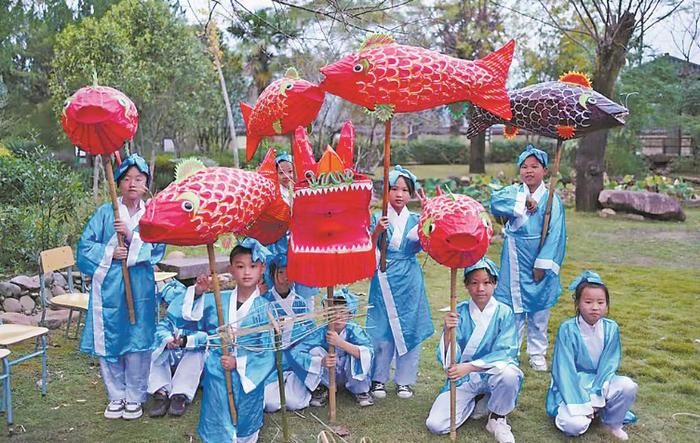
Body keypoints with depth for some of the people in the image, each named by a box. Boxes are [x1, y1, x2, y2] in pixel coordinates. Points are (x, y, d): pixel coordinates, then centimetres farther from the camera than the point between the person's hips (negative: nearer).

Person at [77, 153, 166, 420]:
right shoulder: (105, 213, 5)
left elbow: (157, 249, -7)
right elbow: (85, 246, 1)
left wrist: (131, 235, -18)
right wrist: (110, 253, -13)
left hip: (140, 288, -1)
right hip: (108, 287, 1)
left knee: (138, 341, 3)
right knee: (108, 340, 6)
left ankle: (135, 397, 18)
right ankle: (116, 396, 23)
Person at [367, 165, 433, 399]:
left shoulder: (415, 220, 6)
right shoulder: (377, 218, 2)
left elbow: (425, 243, -11)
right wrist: (376, 231, -21)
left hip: (409, 281, 2)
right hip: (384, 280, -1)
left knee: (409, 329, 6)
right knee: (381, 330, 3)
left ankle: (404, 380, 20)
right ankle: (378, 378, 19)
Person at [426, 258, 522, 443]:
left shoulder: (504, 313, -6)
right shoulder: (459, 313, -4)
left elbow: (505, 352, -15)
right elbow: (446, 359, -9)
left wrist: (469, 367, -25)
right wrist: (448, 331, -27)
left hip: (492, 373, -1)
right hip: (463, 379, 1)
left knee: (509, 374, -36)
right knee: (435, 424, -17)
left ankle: (497, 418, -4)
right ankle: (472, 405, 14)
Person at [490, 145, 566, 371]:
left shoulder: (552, 199, -3)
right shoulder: (514, 192, 1)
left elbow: (555, 234, -8)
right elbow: (495, 201, -20)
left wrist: (543, 264, -13)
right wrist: (524, 201, -22)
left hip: (540, 261, 0)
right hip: (515, 259, 0)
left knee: (539, 309, 11)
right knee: (513, 307, 5)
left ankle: (537, 353, 25)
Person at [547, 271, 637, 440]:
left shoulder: (611, 328, -7)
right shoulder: (567, 329, -17)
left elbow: (609, 365, -5)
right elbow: (564, 370, -17)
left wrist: (595, 398, -14)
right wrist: (581, 405, -20)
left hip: (599, 382, 4)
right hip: (571, 385, -4)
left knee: (629, 387, -23)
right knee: (575, 425, -27)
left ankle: (613, 423, 4)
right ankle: (563, 412, 9)